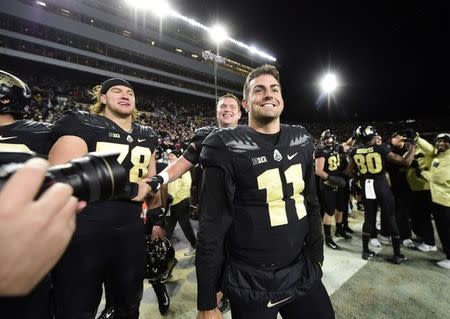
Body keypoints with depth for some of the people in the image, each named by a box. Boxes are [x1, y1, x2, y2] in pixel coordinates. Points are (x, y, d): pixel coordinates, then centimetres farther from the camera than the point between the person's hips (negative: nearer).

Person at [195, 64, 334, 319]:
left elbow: (311, 204, 11)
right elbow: (212, 226, -14)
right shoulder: (227, 147, -15)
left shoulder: (301, 141, 2)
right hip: (250, 285, -4)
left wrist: (316, 257, 15)